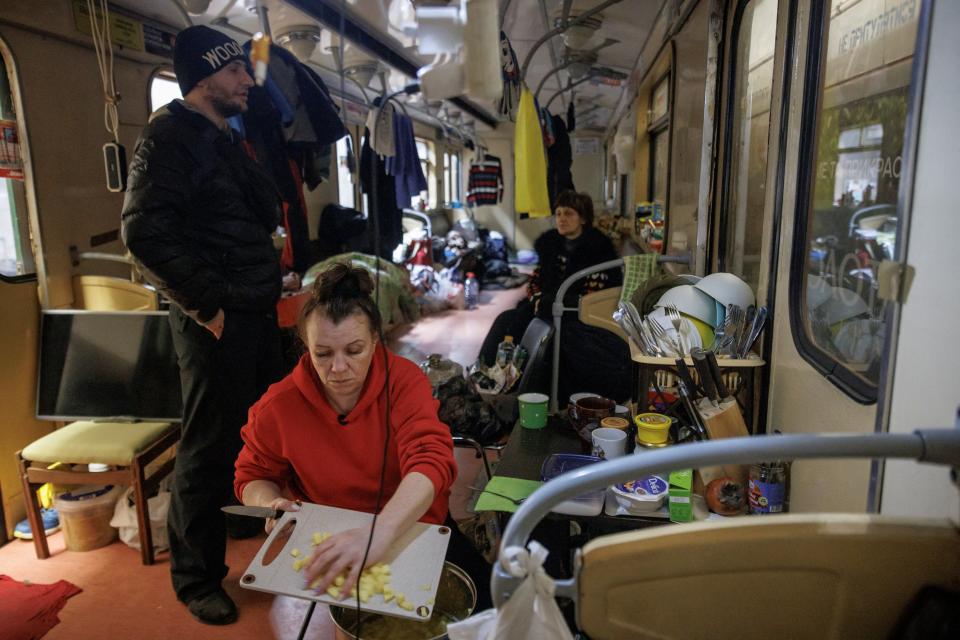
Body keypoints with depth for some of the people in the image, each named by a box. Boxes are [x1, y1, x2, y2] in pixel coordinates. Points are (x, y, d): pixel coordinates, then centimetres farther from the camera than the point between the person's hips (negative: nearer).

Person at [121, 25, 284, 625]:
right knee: (210, 449, 2)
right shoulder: (171, 135, -11)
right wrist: (207, 305, -19)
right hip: (218, 322, -9)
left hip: (259, 314, 9)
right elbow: (146, 232, -22)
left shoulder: (226, 141, 18)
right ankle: (196, 578, 21)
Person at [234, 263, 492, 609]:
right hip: (333, 543, 0)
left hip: (413, 526, 1)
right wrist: (271, 504, -18)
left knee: (487, 603, -11)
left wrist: (379, 532, -48)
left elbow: (431, 461, -31)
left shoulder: (404, 380, -17)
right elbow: (253, 476, 6)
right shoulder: (279, 406, -11)